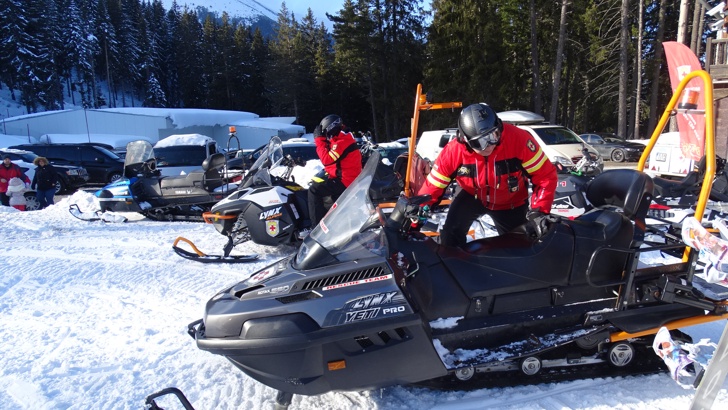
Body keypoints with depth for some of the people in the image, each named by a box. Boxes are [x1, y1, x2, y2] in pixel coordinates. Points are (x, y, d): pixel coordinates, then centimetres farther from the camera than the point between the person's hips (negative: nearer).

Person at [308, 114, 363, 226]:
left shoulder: (341, 142, -19)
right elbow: (329, 158, 19)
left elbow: (326, 160, -25)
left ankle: (317, 226, -17)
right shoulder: (343, 138, 14)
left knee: (313, 189, -14)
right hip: (345, 177, 11)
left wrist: (319, 139, -18)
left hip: (344, 181, -11)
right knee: (315, 182, 25)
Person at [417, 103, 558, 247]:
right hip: (472, 196, 0)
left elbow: (545, 175, -24)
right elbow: (433, 187, -19)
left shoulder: (518, 140, -33)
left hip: (510, 203, 1)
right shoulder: (453, 151, -29)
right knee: (451, 235, -18)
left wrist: (539, 211, -34)